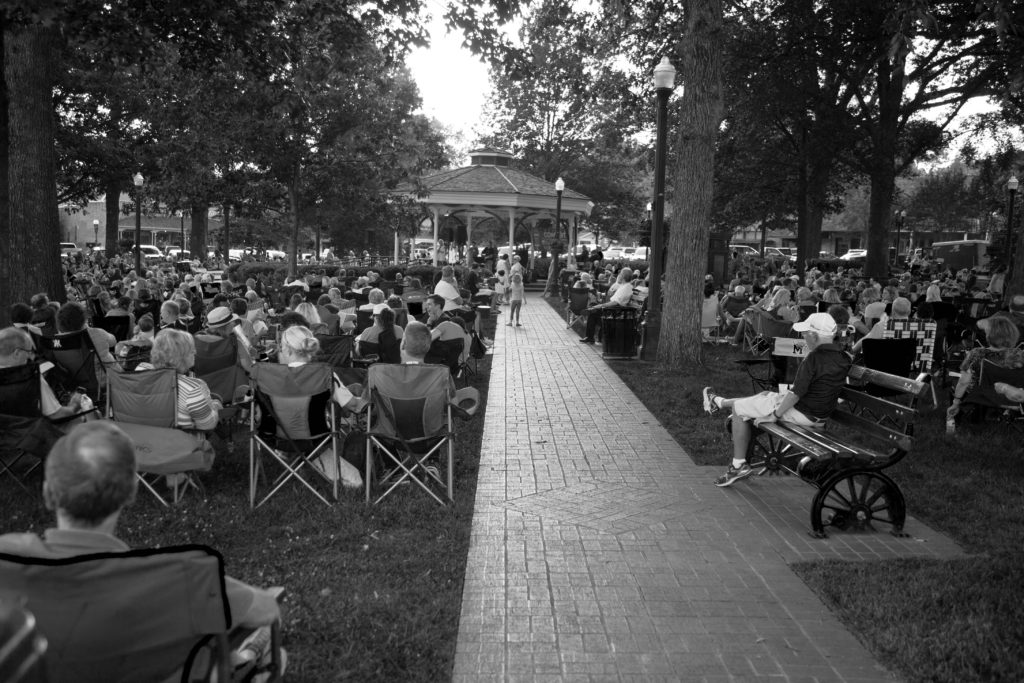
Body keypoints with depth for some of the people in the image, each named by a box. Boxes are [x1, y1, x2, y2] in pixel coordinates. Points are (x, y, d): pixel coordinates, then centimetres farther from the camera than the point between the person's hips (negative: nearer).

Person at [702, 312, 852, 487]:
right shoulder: (842, 357, 2)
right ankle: (720, 402, 43)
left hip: (801, 413, -9)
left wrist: (775, 414, -15)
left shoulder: (815, 357, -24)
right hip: (821, 413, 9)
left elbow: (796, 393, -23)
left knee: (738, 409, 5)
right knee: (765, 394, 27)